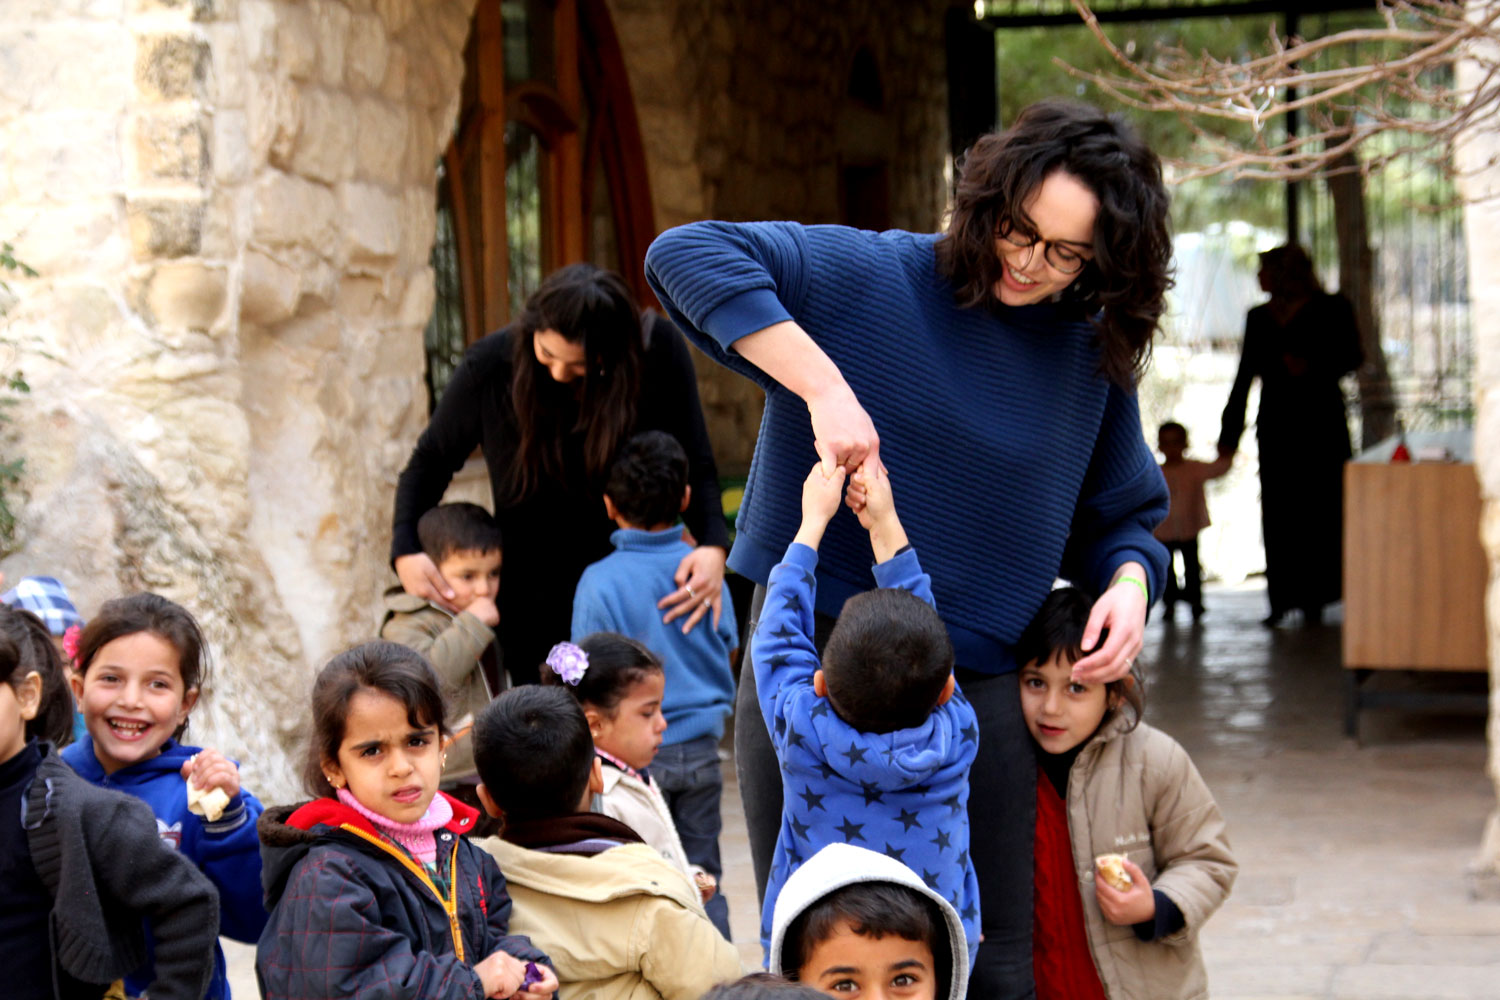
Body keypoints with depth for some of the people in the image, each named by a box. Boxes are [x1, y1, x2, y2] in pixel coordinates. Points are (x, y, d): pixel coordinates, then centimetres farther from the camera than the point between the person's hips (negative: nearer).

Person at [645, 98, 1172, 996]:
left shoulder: (1094, 358, 7)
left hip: (979, 686, 3)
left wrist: (1129, 583, -6)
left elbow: (1120, 517, 18)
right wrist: (823, 386, -24)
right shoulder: (869, 276, -6)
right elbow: (686, 255, -17)